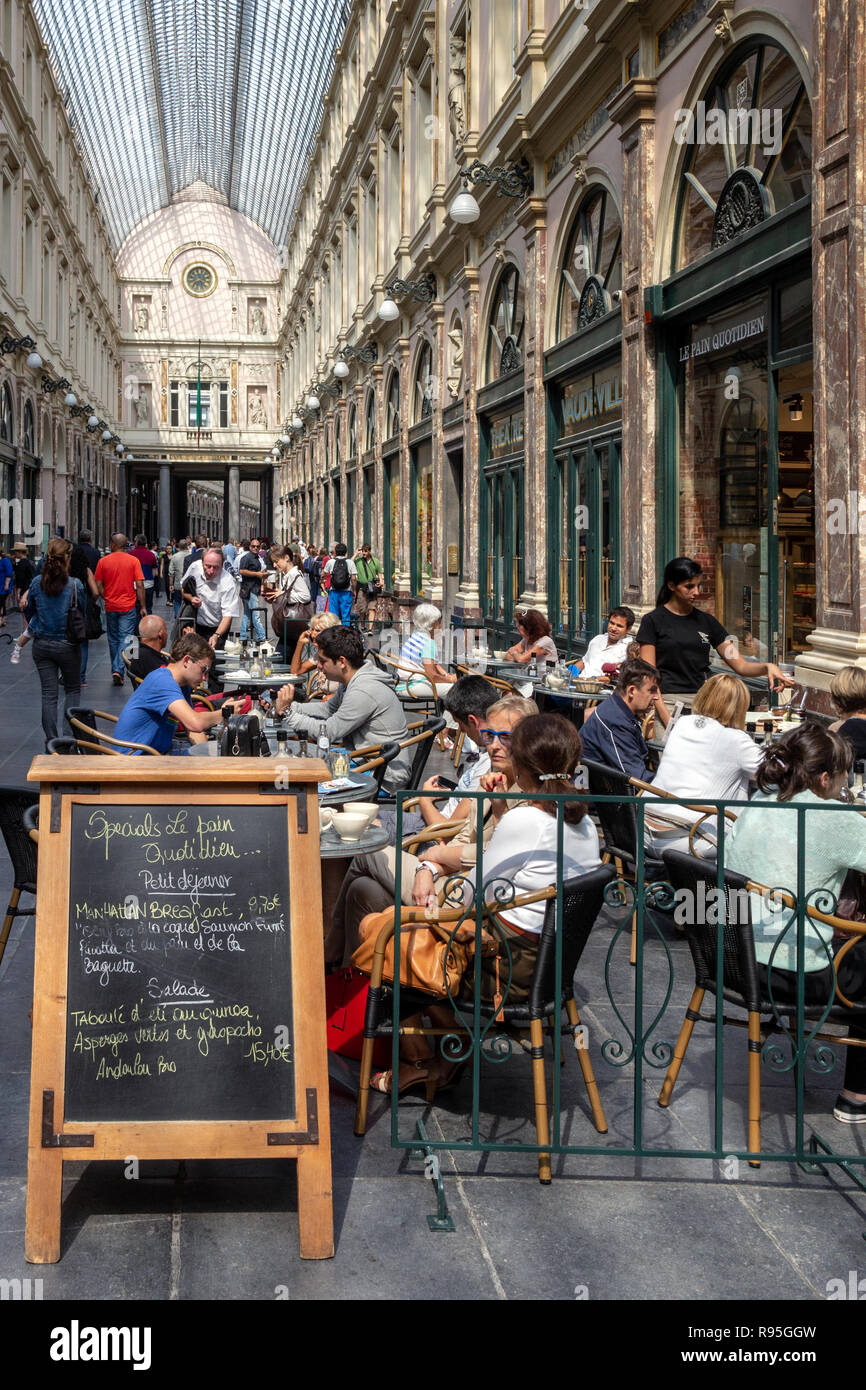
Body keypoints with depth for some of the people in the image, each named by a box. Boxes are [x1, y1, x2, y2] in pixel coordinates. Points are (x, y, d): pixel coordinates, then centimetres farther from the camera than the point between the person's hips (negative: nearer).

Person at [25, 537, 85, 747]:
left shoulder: (37, 583, -5)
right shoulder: (75, 585, -14)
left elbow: (30, 612, 8)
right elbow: (83, 613, -2)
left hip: (41, 645, 2)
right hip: (67, 645, -2)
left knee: (48, 694, 7)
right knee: (73, 690, 15)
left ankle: (51, 739, 7)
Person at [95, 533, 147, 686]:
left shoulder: (103, 561, -2)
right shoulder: (133, 561, -6)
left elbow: (98, 586, -1)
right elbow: (139, 585, -7)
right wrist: (143, 607, -1)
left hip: (110, 606, 2)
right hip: (128, 607, -2)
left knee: (113, 639, 15)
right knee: (125, 639, -1)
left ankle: (115, 669, 21)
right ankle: (118, 670, -14)